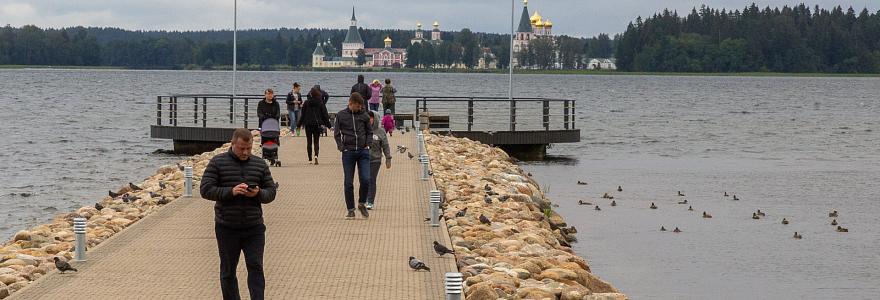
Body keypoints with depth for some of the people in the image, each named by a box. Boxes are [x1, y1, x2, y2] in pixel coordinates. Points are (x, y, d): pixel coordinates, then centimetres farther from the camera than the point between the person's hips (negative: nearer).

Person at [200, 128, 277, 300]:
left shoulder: (260, 165, 8)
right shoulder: (217, 163, -1)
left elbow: (271, 192, 9)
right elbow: (205, 190, -7)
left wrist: (258, 193, -14)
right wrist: (231, 191, -19)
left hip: (254, 228, 1)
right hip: (226, 229, -1)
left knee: (256, 267, -6)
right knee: (228, 271, 9)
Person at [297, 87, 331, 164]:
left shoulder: (306, 103, -3)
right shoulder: (320, 103, -4)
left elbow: (302, 114, 1)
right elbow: (325, 114, -1)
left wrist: (299, 125, 8)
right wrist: (328, 124, 7)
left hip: (308, 124, 0)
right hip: (317, 124, 0)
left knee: (309, 141, 9)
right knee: (316, 141, 6)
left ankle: (310, 159, 8)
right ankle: (316, 155, -19)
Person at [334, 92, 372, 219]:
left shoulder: (364, 116, 4)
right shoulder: (341, 115, 1)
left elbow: (369, 132, 16)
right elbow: (336, 133, 6)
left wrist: (367, 144, 2)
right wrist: (341, 147, -5)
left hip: (363, 152, 1)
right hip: (348, 152, -1)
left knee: (365, 179, -10)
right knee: (348, 183, 2)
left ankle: (362, 204, 14)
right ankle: (350, 210, 11)